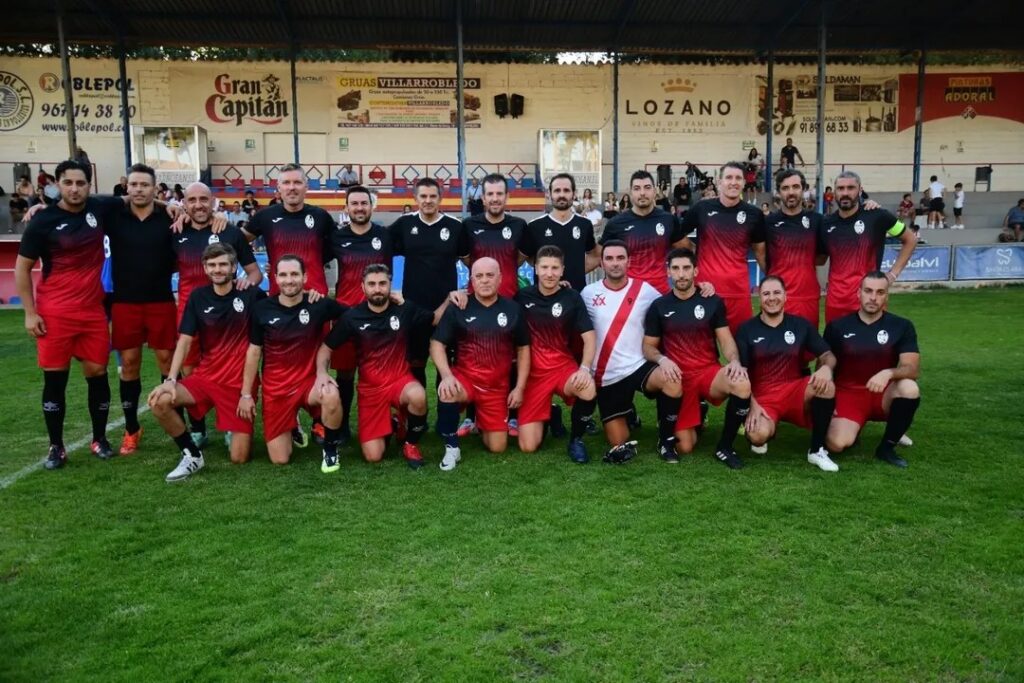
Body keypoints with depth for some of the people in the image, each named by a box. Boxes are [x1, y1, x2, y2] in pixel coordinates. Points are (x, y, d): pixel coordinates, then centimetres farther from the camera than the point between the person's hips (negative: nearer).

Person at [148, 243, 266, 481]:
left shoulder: (251, 294, -8)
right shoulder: (198, 297, 1)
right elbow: (185, 341, -2)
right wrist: (171, 379, -15)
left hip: (240, 382, -3)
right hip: (205, 376, 3)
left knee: (239, 457, -6)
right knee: (160, 401, -25)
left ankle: (238, 430, 31)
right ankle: (192, 455, -3)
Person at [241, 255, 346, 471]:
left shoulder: (319, 305, -10)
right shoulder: (262, 309, -5)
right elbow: (254, 352, 4)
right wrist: (246, 394, 3)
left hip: (309, 380, -1)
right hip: (275, 388, 1)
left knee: (331, 396, -37)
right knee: (279, 459, -2)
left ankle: (330, 447, -8)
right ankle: (292, 426, 33)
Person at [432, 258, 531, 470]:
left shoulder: (512, 309, 2)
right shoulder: (457, 308, -4)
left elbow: (523, 349, 8)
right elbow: (437, 344, -7)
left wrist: (519, 387, 1)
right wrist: (446, 375, -25)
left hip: (497, 388, 2)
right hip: (464, 378, -2)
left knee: (497, 447, 0)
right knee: (446, 394, -38)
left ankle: (482, 422, 36)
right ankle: (452, 448, -12)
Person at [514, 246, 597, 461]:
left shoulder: (572, 298, -3)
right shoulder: (522, 296, 0)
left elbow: (589, 337, -8)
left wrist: (585, 368, -24)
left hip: (563, 365, 0)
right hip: (533, 371, 1)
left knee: (588, 391, -37)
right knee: (528, 446, -8)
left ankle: (576, 439, -6)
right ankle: (547, 414, 27)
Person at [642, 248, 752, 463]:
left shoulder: (712, 302, 4)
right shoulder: (658, 306, 3)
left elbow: (726, 340, 3)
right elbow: (648, 347, 6)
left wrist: (734, 361, -19)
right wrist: (662, 359, -17)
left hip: (709, 372, 1)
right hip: (679, 377, 0)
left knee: (743, 386, -35)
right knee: (685, 447, -8)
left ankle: (724, 446, -12)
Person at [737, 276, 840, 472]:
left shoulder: (800, 325, 8)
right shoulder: (747, 329, 2)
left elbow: (828, 355, 7)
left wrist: (826, 367, -18)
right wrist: (752, 404, -14)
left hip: (795, 391, 2)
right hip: (762, 397, -2)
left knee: (826, 385, -31)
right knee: (758, 436, -33)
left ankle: (817, 450, -14)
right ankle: (767, 424, 8)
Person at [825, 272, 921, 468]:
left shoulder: (902, 326, -3)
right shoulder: (837, 327, -2)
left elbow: (913, 368, -13)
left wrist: (889, 373, -35)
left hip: (883, 395, 1)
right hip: (848, 394, -1)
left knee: (910, 388, -33)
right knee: (837, 444, -27)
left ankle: (887, 446, -11)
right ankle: (853, 427, 13)